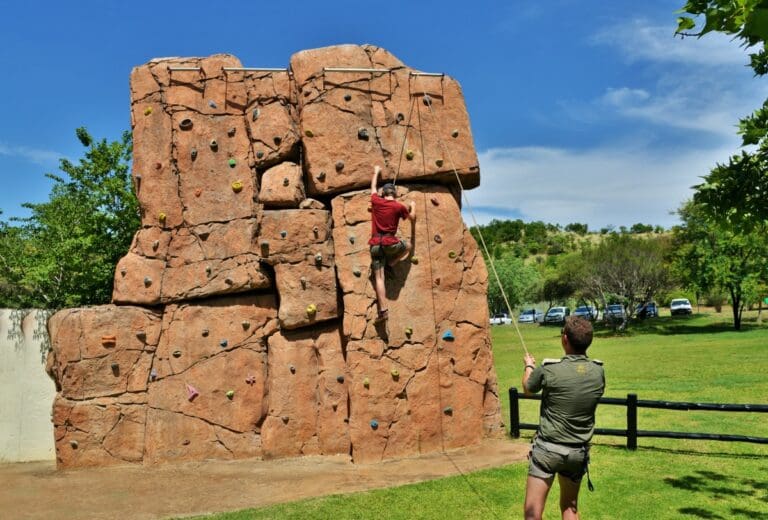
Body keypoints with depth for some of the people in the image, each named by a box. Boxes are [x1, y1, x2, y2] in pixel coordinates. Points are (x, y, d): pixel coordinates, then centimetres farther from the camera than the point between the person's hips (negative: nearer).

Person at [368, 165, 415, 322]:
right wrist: (413, 206, 39)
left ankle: (383, 310, -11)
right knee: (407, 246, 32)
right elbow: (413, 218, 18)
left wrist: (376, 172, 45)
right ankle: (391, 262, 12)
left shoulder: (376, 201, 8)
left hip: (375, 244, 2)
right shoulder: (399, 206, 3)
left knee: (379, 278, -3)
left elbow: (373, 187, 28)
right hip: (390, 243, -2)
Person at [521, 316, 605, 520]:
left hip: (548, 448, -4)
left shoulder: (549, 370, -17)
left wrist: (529, 366, 26)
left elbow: (527, 388, 4)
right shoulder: (598, 372, -5)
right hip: (579, 451, 5)